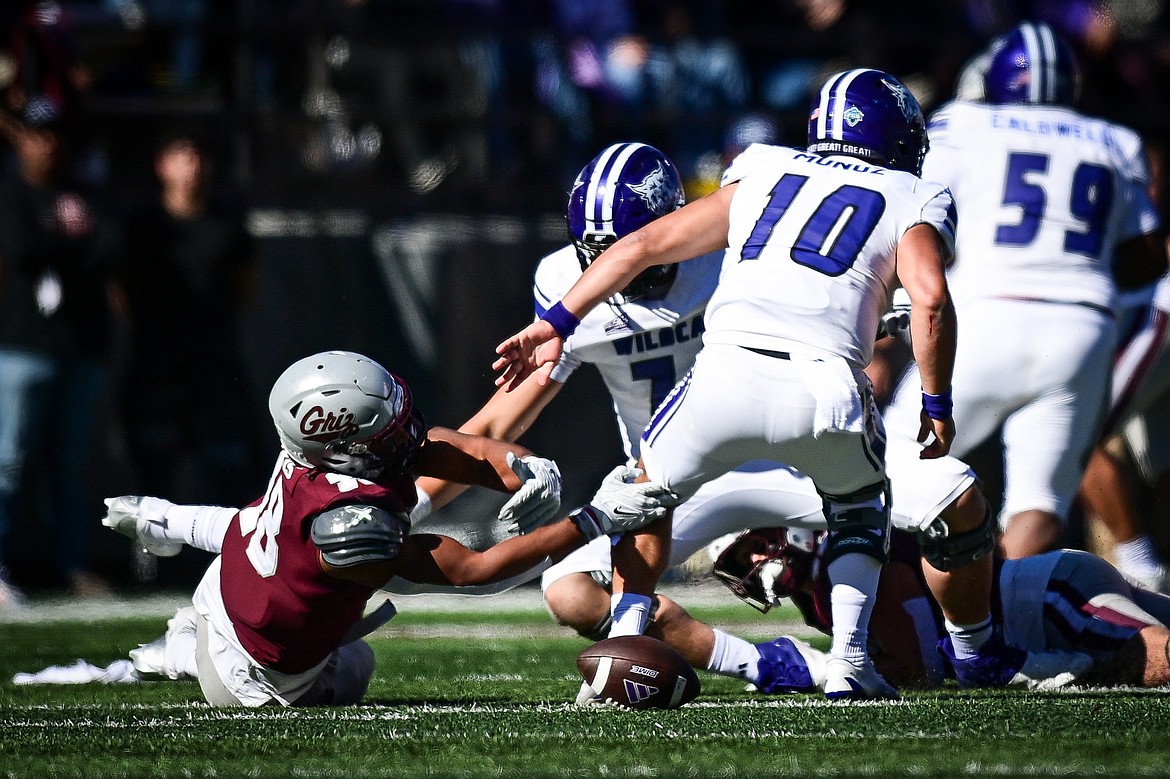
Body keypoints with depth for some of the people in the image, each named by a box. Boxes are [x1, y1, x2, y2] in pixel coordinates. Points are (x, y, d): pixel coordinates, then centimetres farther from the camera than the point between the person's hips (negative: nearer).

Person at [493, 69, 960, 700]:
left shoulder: (763, 175, 28)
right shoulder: (912, 203, 20)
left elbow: (643, 245, 23)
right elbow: (930, 299, 0)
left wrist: (556, 324, 25)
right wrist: (937, 404, 11)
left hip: (728, 371, 1)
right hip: (822, 389, -1)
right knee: (858, 508, 31)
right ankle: (848, 665, 16)